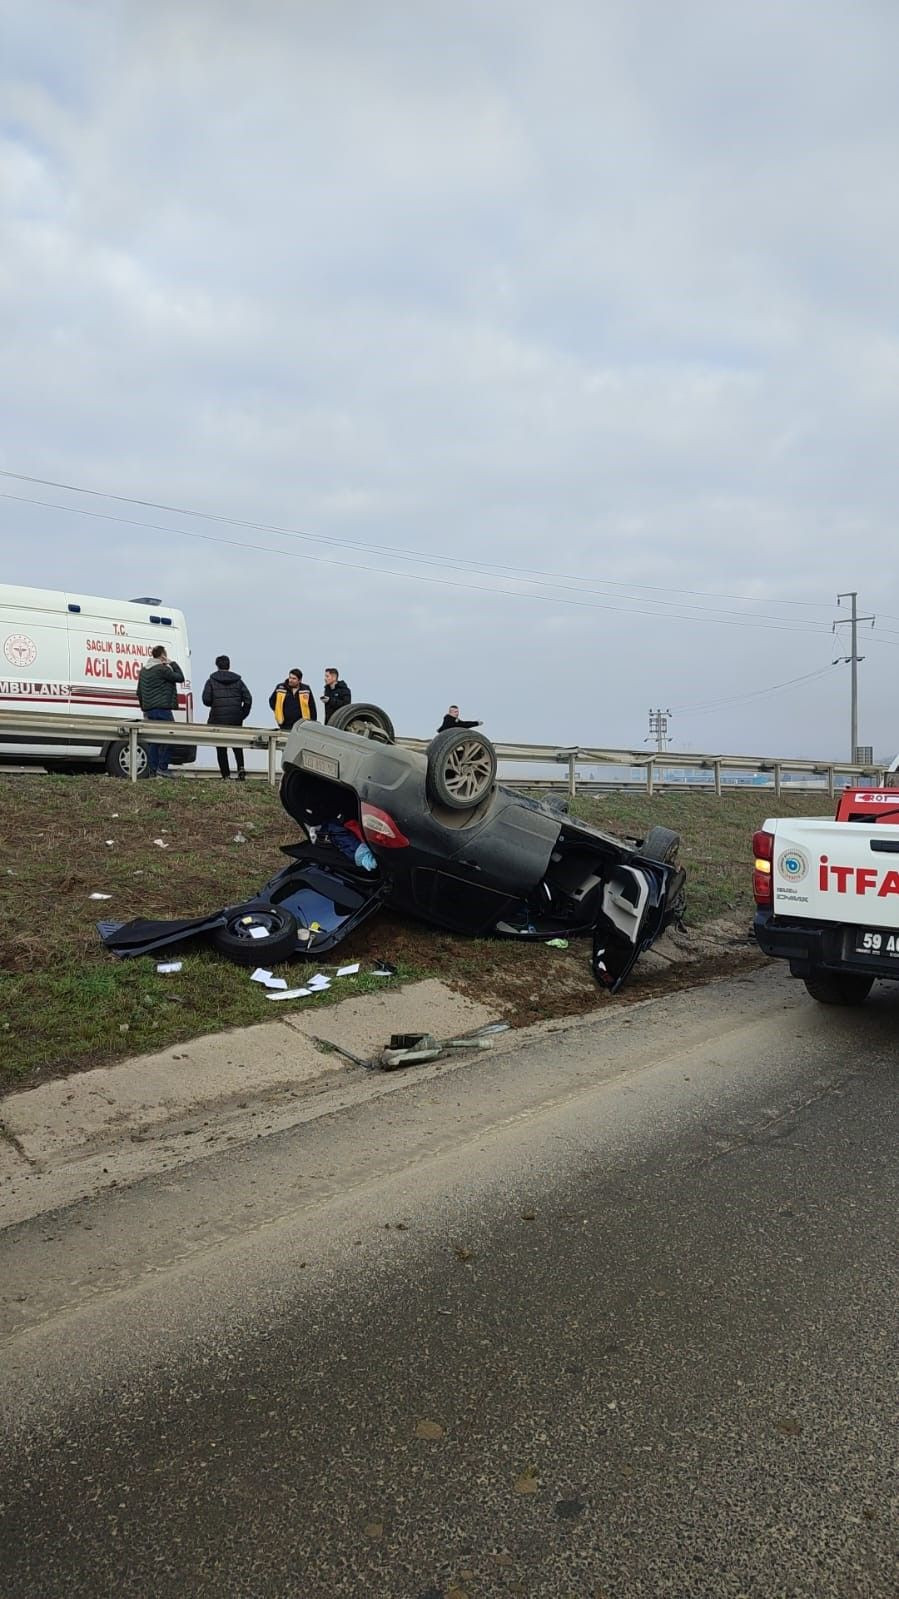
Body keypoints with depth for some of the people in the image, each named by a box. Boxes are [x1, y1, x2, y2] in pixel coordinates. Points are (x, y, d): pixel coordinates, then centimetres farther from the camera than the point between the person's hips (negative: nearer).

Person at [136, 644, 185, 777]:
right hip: (162, 709, -8)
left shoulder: (143, 670, 17)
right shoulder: (162, 669, -11)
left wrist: (144, 708, 28)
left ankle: (153, 770, 6)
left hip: (148, 710, 8)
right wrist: (173, 664, 6)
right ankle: (162, 768, -9)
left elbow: (139, 692, 22)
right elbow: (180, 678, -4)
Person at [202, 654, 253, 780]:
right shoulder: (238, 680, 6)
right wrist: (242, 715, 9)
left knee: (221, 748, 5)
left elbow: (206, 700, -6)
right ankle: (240, 768, -4)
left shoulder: (211, 680, -1)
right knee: (237, 744, 17)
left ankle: (226, 776, 2)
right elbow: (248, 699, 1)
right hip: (236, 719, 2)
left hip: (218, 719, -2)